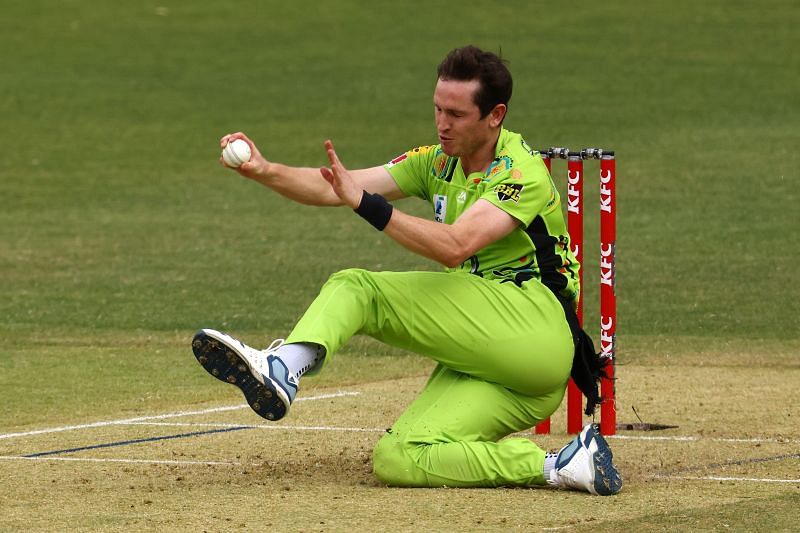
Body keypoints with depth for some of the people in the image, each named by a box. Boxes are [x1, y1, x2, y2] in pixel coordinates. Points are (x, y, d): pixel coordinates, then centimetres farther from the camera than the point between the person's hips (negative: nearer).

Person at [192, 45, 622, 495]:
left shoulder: (522, 172, -8)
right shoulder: (439, 163, 15)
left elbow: (454, 247, -25)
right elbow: (334, 189, 5)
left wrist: (364, 202, -31)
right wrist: (265, 171, -12)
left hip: (538, 331, -8)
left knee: (356, 288, -14)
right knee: (396, 460, -14)